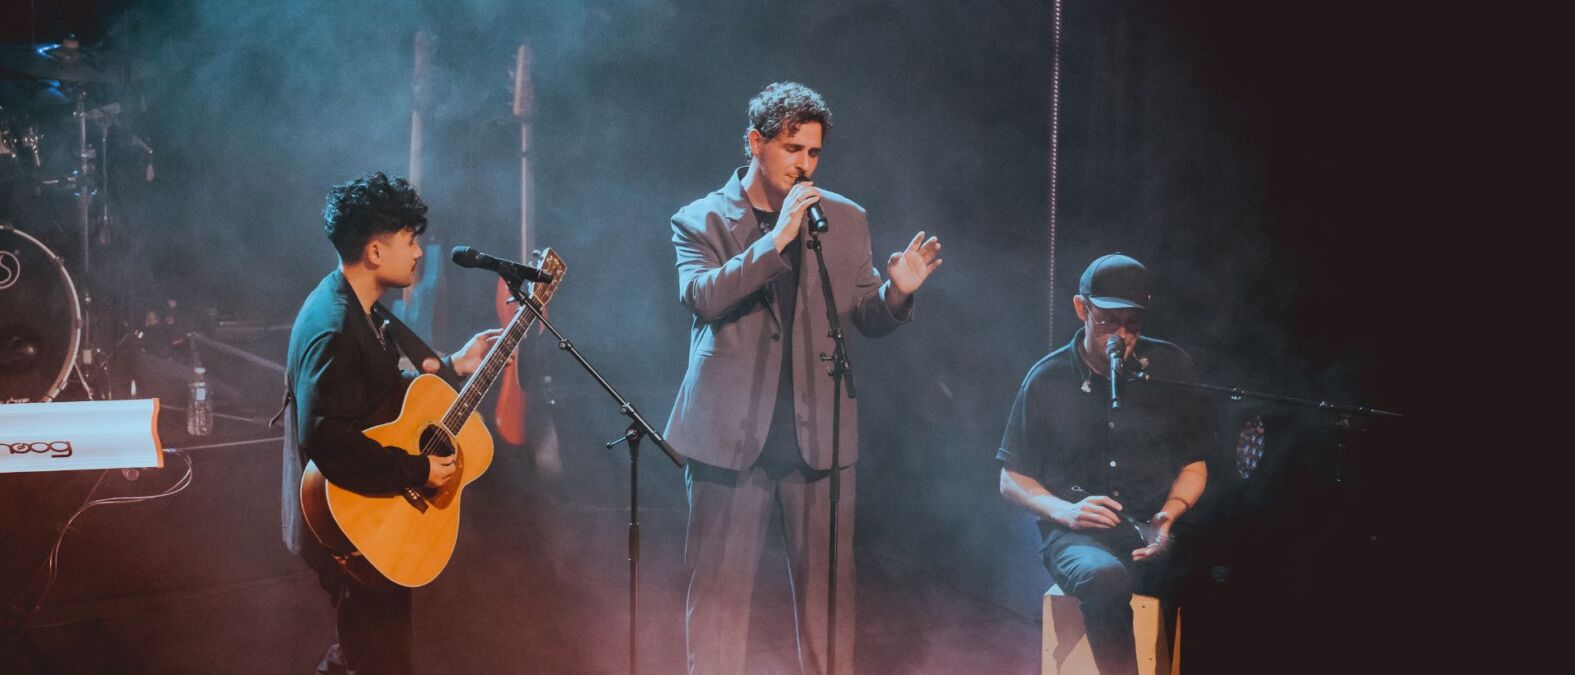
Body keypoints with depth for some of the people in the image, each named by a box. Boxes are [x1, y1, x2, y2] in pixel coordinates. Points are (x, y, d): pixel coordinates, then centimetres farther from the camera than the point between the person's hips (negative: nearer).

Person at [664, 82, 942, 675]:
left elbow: (866, 318, 12)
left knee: (827, 586, 4)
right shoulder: (700, 221, 4)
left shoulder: (846, 220, 11)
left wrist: (897, 291, -10)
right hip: (731, 433, -2)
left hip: (817, 433, 2)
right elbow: (701, 297, -14)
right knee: (718, 587, 2)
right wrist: (776, 239, -21)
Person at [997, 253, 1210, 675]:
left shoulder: (1171, 367, 7)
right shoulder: (1048, 380, 3)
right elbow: (1011, 480, 10)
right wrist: (1065, 511, -10)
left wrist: (1169, 515, -7)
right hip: (1078, 534, -1)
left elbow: (1194, 464, 14)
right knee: (1106, 579, -39)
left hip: (1154, 530, 2)